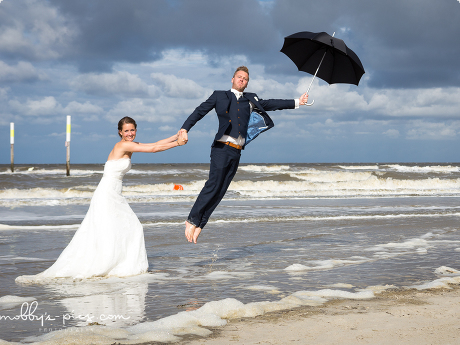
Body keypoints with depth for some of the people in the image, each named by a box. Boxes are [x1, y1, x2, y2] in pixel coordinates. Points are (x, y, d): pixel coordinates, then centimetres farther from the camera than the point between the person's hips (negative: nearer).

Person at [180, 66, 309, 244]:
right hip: (222, 148, -4)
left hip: (236, 152, 4)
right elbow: (200, 111, 9)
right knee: (213, 185, -14)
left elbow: (270, 104, 20)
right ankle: (192, 219, -4)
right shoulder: (220, 96, 12)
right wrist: (185, 128, -3)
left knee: (220, 190, -1)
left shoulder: (250, 100, 21)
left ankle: (199, 224, 3)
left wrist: (297, 102, 16)